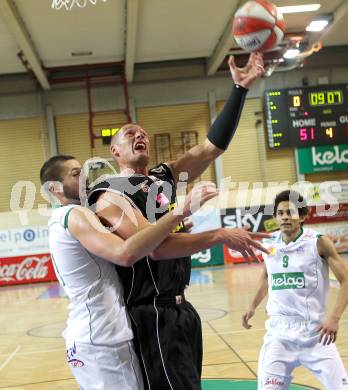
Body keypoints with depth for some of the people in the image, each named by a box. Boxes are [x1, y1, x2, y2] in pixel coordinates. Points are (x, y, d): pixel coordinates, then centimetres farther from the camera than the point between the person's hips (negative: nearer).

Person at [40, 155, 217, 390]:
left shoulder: (61, 220, 17)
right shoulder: (74, 215, -14)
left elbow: (116, 254, 18)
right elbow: (125, 254, -32)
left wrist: (172, 228, 8)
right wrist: (180, 212, -32)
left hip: (89, 338, 10)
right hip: (102, 342, -10)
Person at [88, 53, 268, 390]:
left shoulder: (165, 177, 12)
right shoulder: (110, 194, -10)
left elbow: (213, 146, 4)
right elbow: (154, 247, -23)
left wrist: (240, 89, -4)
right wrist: (221, 236, -23)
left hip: (180, 308, 8)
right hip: (152, 316, -8)